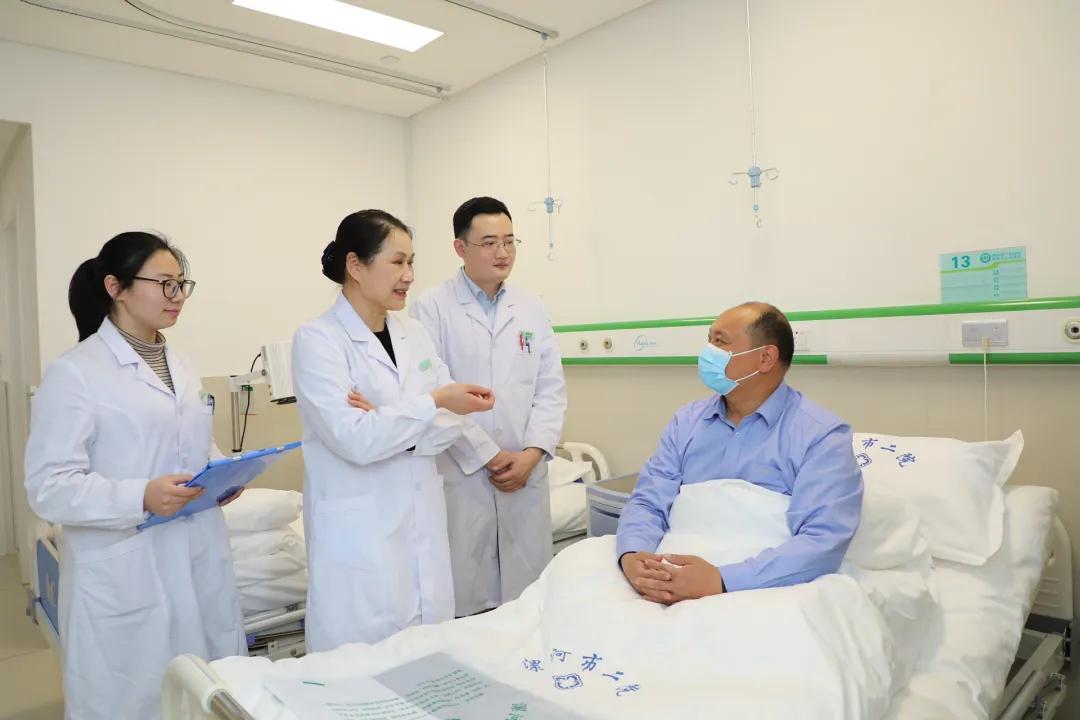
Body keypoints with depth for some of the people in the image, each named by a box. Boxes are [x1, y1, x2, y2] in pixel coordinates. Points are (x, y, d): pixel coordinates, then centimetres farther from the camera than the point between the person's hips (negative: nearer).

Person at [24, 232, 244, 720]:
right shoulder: (74, 372, -9)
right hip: (125, 581, -6)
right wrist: (140, 498, -26)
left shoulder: (181, 366, 12)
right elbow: (48, 487, -13)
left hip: (202, 565, 6)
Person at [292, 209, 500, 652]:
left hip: (424, 524, 5)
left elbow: (451, 421, 1)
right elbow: (353, 439, -19)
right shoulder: (318, 340, -10)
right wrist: (431, 402, -18)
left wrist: (389, 421, -14)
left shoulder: (412, 333, 7)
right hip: (360, 536, -5)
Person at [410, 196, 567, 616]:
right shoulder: (432, 309, -3)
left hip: (526, 475, 4)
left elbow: (551, 388, 7)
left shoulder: (531, 309, 10)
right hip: (460, 477, -3)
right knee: (466, 598, 5)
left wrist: (532, 453, -6)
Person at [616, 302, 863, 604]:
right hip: (676, 576, 4)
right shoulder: (687, 421, 11)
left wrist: (719, 582, -26)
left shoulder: (822, 436, -4)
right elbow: (648, 503, 5)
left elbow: (823, 542, -16)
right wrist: (631, 556, -17)